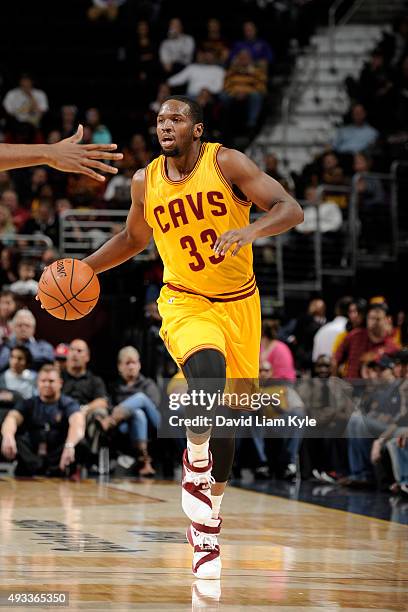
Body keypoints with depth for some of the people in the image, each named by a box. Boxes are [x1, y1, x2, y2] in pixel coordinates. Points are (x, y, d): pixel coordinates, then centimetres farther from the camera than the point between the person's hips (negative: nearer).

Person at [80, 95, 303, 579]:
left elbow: (290, 209, -18)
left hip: (238, 304, 0)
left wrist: (251, 230, -38)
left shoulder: (226, 163, -12)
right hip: (184, 303, 0)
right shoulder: (145, 182, -3)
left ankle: (207, 526, 26)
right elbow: (133, 239, 17)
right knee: (206, 366, -35)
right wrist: (85, 267, 4)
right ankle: (196, 462, -11)